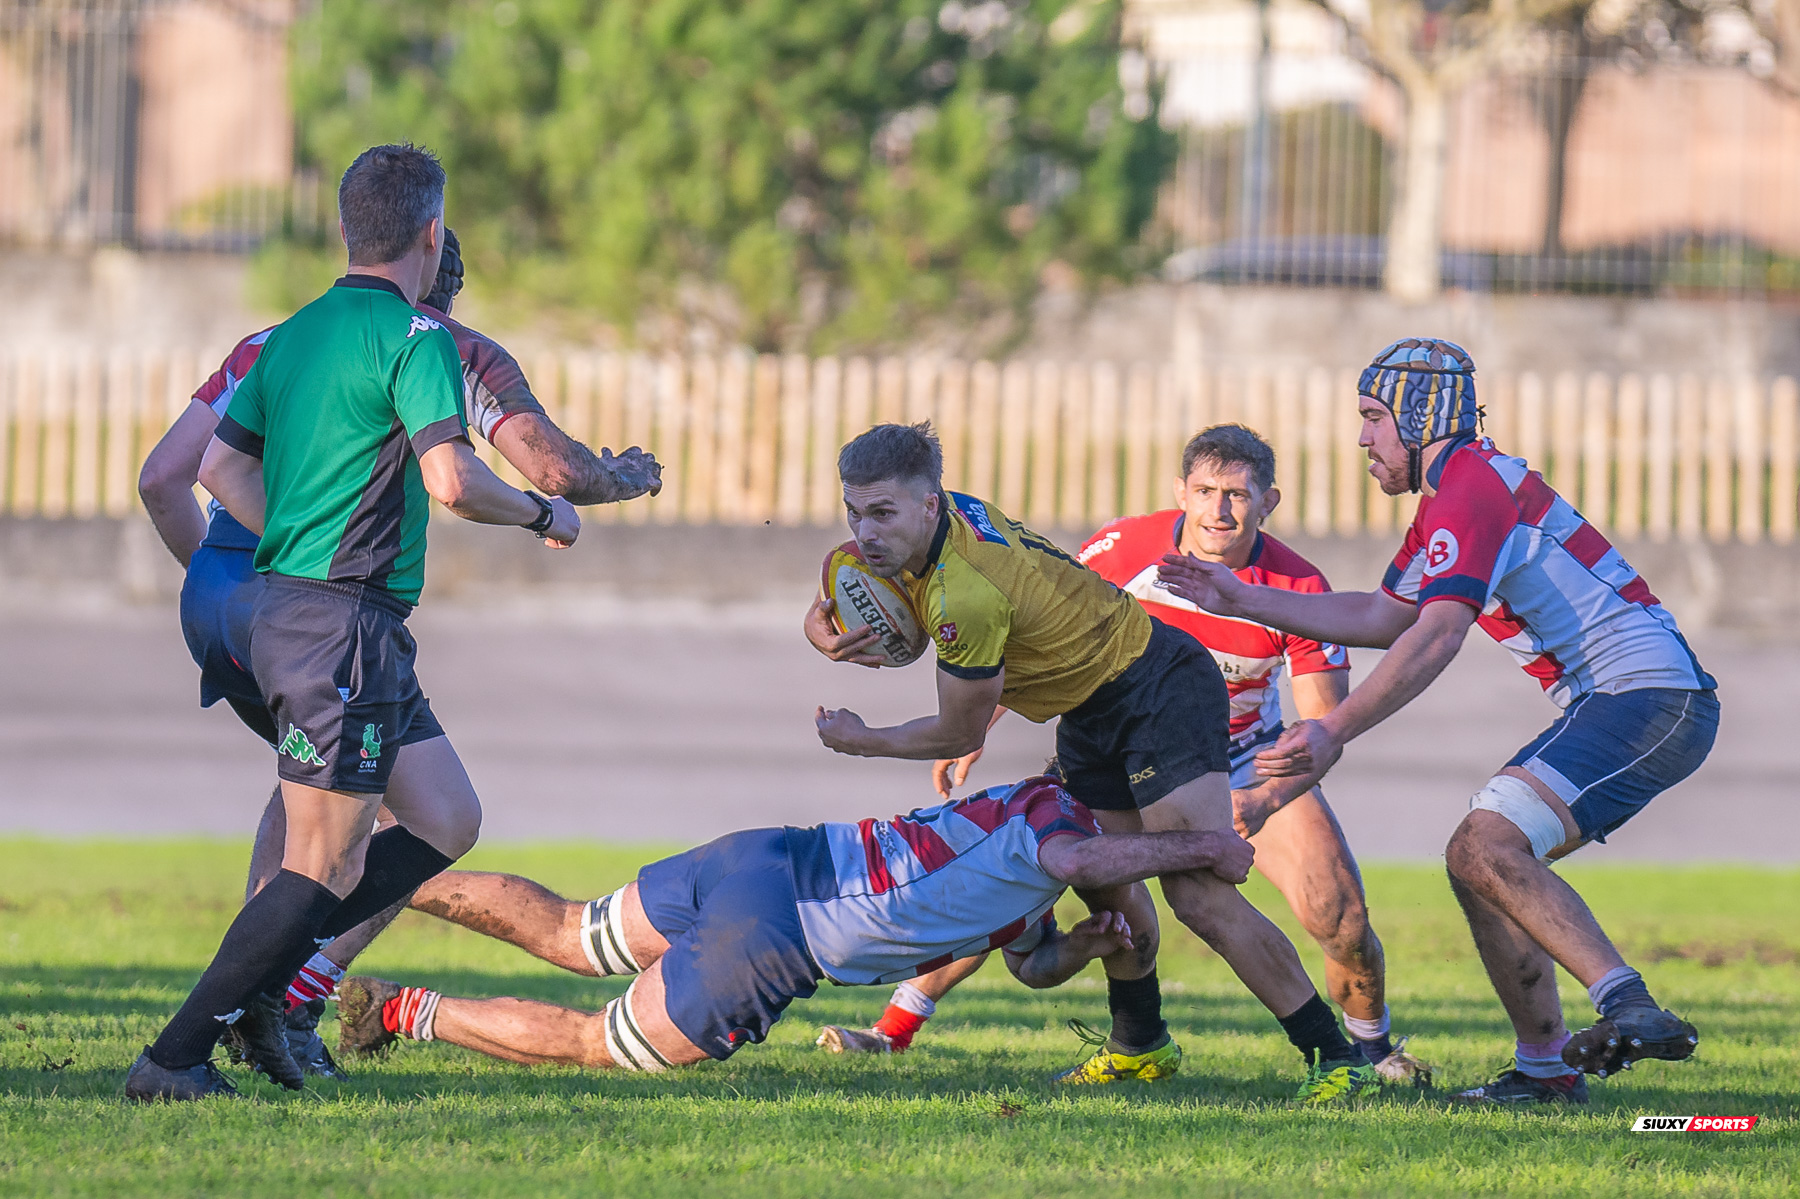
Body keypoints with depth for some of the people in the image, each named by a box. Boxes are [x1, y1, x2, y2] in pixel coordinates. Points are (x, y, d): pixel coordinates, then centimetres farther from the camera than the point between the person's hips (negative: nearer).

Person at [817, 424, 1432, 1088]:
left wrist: (1266, 799, -40)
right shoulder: (1126, 549, -21)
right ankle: (892, 1030, 0)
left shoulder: (1298, 589, -23)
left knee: (1337, 910, -17)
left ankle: (1373, 1045, 11)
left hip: (1244, 761, -1)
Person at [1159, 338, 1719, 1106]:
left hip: (1649, 698, -10)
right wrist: (1243, 601, 30)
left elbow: (1435, 637, -22)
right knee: (1477, 858, 9)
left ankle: (1630, 1009, -33)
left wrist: (1335, 732, -23)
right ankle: (1545, 1068, 9)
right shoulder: (1449, 493, 22)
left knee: (1490, 847, -24)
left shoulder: (1471, 483, -11)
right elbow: (1381, 619, 31)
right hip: (1623, 705, 10)